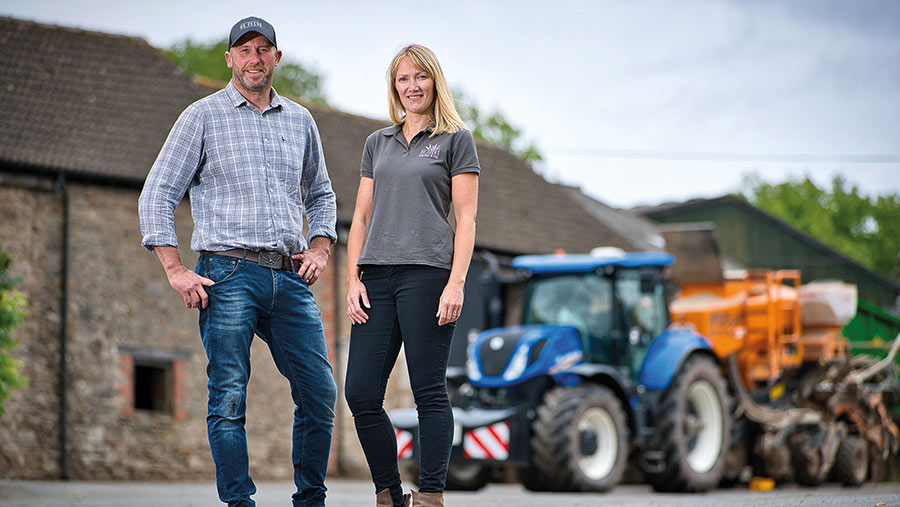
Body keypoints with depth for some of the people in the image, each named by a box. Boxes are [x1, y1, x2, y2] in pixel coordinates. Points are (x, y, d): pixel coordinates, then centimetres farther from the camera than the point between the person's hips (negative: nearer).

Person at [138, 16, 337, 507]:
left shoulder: (300, 121, 17)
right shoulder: (203, 116, 4)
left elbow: (320, 195, 29)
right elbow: (156, 195, 2)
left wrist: (320, 247, 11)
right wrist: (176, 271, -7)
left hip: (290, 280, 4)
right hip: (229, 274, -4)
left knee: (319, 394, -1)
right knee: (229, 398, -7)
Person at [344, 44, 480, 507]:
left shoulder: (455, 139, 7)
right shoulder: (377, 143, 20)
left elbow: (465, 218, 0)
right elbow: (361, 217, 18)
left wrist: (456, 283, -11)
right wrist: (353, 280, 5)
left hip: (427, 273, -5)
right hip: (377, 277, 5)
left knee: (429, 393, -6)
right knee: (360, 394, -1)